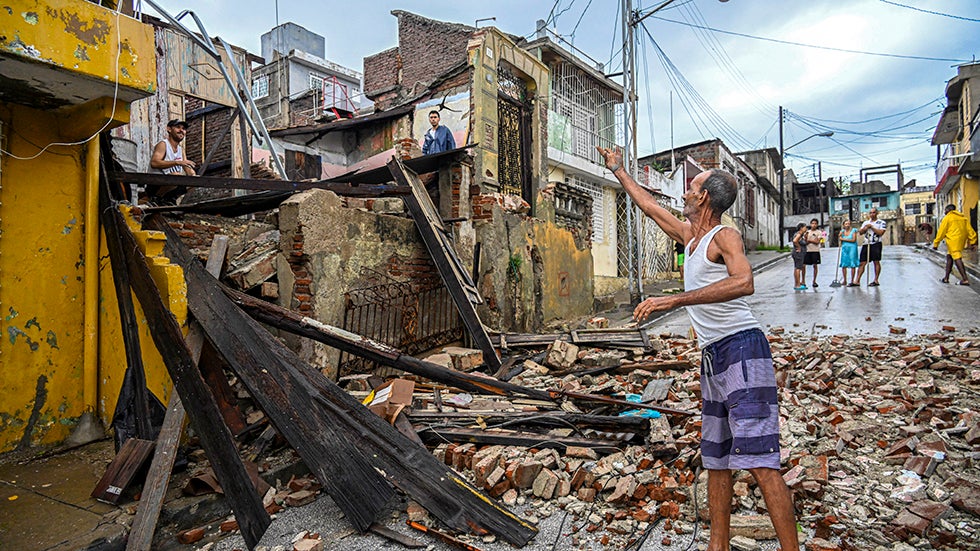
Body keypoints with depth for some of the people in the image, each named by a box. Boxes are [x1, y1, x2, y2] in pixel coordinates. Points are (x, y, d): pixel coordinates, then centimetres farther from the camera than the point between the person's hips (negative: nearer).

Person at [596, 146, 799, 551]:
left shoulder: (725, 236, -8)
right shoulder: (689, 236, 17)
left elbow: (744, 283, -29)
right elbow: (649, 205, 31)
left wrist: (674, 300, -34)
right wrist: (618, 171, 40)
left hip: (742, 349, -9)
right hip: (712, 357, 9)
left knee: (758, 461, -12)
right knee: (715, 461, 12)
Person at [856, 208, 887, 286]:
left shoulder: (882, 223, 2)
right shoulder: (866, 222, 18)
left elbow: (881, 232, -12)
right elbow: (860, 232, 13)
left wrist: (871, 227, -10)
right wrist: (865, 228, -6)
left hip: (876, 244, -4)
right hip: (866, 244, 4)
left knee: (876, 262, 0)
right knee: (862, 263, 1)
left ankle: (876, 281, 5)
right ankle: (857, 281, -1)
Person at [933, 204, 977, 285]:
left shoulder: (947, 218, -2)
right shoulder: (963, 218, 17)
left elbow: (941, 232, -4)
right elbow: (969, 230, 12)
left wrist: (936, 244, 0)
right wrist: (972, 242, 11)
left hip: (953, 240, -8)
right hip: (961, 241, 8)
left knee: (957, 258, -11)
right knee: (949, 257, 16)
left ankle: (965, 279, -18)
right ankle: (946, 278, 18)